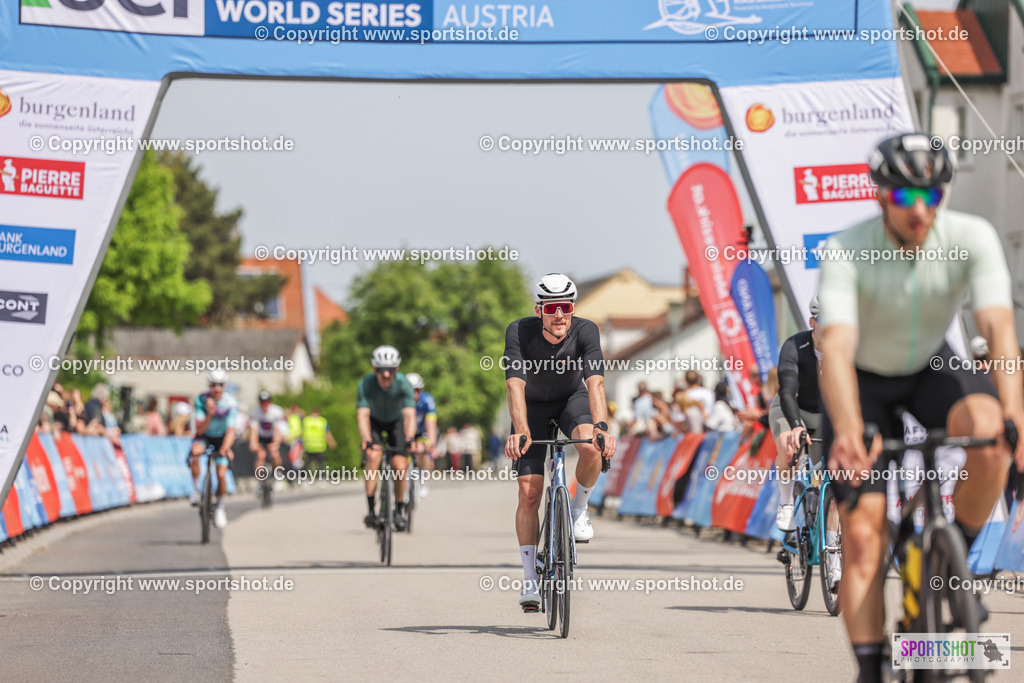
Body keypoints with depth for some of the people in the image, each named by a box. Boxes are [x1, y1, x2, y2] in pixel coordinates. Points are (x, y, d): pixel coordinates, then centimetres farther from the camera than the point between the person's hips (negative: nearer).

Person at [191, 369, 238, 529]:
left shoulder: (230, 402, -23)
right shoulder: (201, 399, -22)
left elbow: (231, 430, -28)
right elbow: (200, 430, -25)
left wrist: (225, 448, -45)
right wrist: (209, 414, -42)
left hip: (221, 438, 0)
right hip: (204, 436, 0)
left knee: (221, 474, -13)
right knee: (195, 451, -35)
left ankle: (220, 508, 11)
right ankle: (195, 490, -19)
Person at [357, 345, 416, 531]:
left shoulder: (403, 384, -30)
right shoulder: (366, 384, -30)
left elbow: (409, 414, -39)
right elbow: (362, 415, -37)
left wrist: (409, 439, -56)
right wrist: (366, 440, -53)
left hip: (396, 422, 0)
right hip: (375, 421, 0)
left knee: (400, 466, -14)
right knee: (373, 456, -26)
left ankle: (399, 509, 8)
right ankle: (371, 509, -23)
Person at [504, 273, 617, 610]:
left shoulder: (585, 331, -28)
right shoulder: (519, 331, -29)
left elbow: (595, 382, -39)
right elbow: (515, 385, -39)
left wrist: (601, 425, -55)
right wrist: (521, 431, -54)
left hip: (572, 399, 0)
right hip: (533, 406, 0)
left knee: (591, 447, -34)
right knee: (529, 493, -10)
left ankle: (579, 508, -4)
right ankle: (530, 579, -1)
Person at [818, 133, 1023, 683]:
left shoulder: (972, 238, -24)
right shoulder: (845, 252, -29)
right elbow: (836, 347, -42)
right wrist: (848, 431, -59)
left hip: (932, 370, 1)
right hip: (865, 383, -1)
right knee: (863, 533, -14)